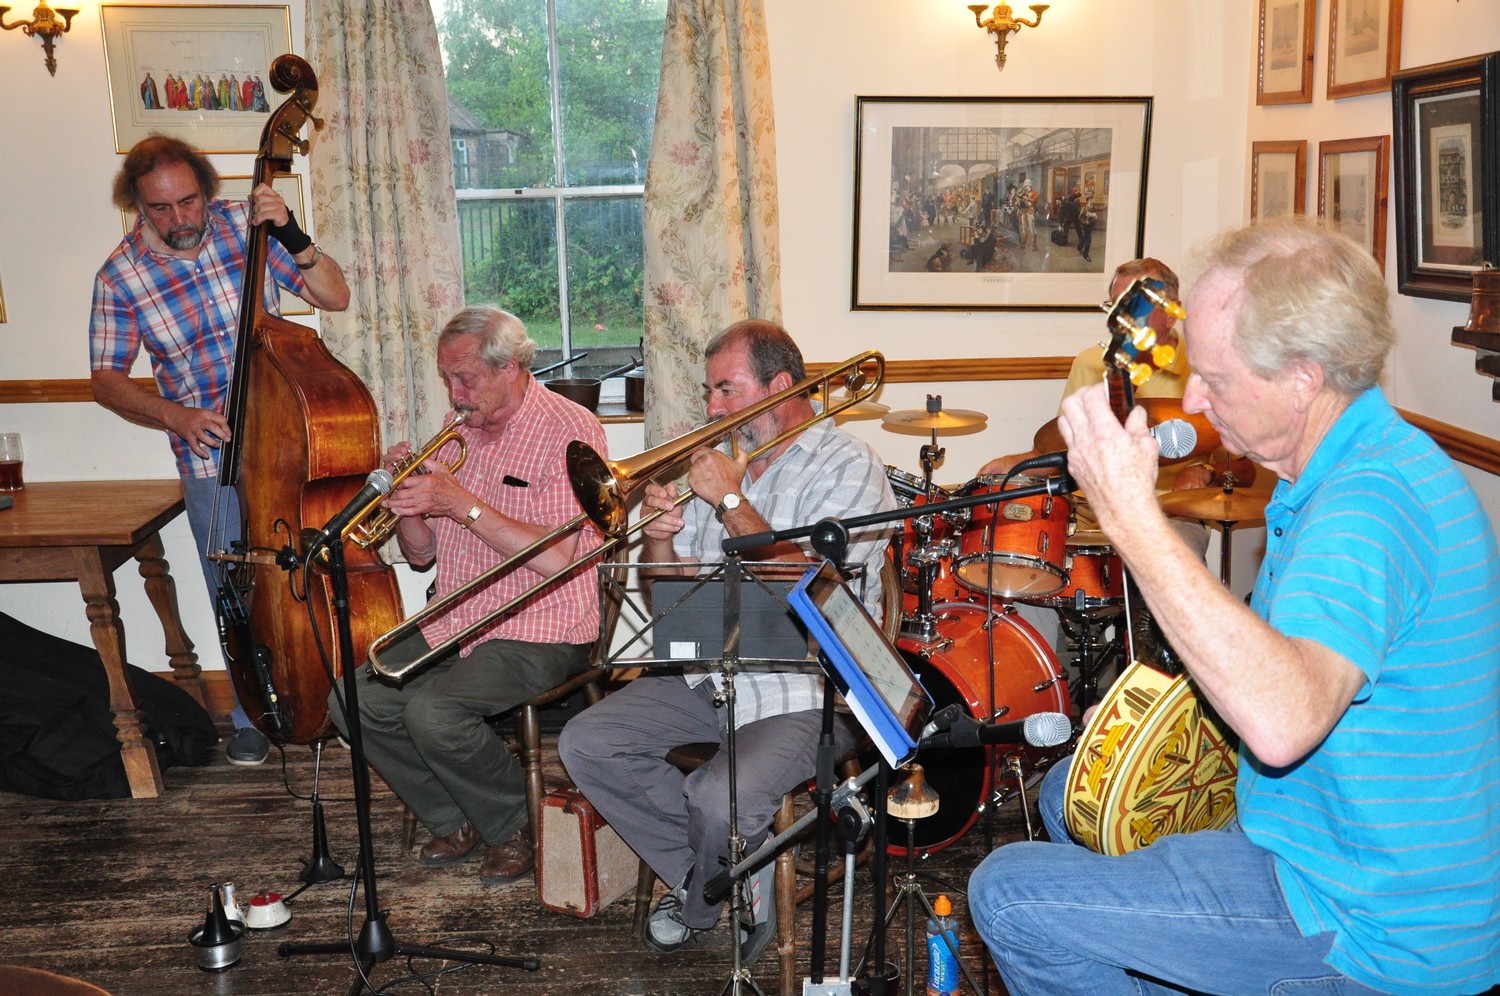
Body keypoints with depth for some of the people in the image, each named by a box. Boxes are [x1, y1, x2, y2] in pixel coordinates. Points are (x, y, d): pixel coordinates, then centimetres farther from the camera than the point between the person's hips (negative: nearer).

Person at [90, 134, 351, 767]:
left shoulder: (241, 223, -3)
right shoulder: (121, 276, -6)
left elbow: (335, 298, -4)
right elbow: (107, 379, 0)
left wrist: (292, 236, -19)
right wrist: (173, 414, -16)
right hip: (212, 456, -1)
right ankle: (253, 718, 27)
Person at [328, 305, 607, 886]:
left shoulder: (569, 430, -11)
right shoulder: (457, 431, 12)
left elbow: (554, 559, -22)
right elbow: (421, 555, 14)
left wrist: (462, 503, -21)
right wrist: (407, 500, -7)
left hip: (539, 631, -8)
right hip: (454, 623, 8)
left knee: (432, 710, -27)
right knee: (354, 701, -8)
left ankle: (516, 824, 1)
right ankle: (457, 820, 12)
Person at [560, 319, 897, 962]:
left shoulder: (850, 469, -7)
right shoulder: (720, 460, 15)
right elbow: (671, 592, 15)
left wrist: (732, 502, -17)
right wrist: (660, 537, -8)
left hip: (805, 689, -7)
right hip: (710, 673, 7)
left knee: (721, 800, -29)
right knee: (585, 743, -7)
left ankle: (701, 904, 6)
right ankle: (703, 872, 7)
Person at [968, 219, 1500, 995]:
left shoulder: (1367, 502, -29)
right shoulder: (1365, 462, 5)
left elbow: (1282, 721, -45)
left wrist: (1131, 517, -42)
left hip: (1373, 932, -10)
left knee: (1008, 894, -11)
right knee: (1072, 792, 23)